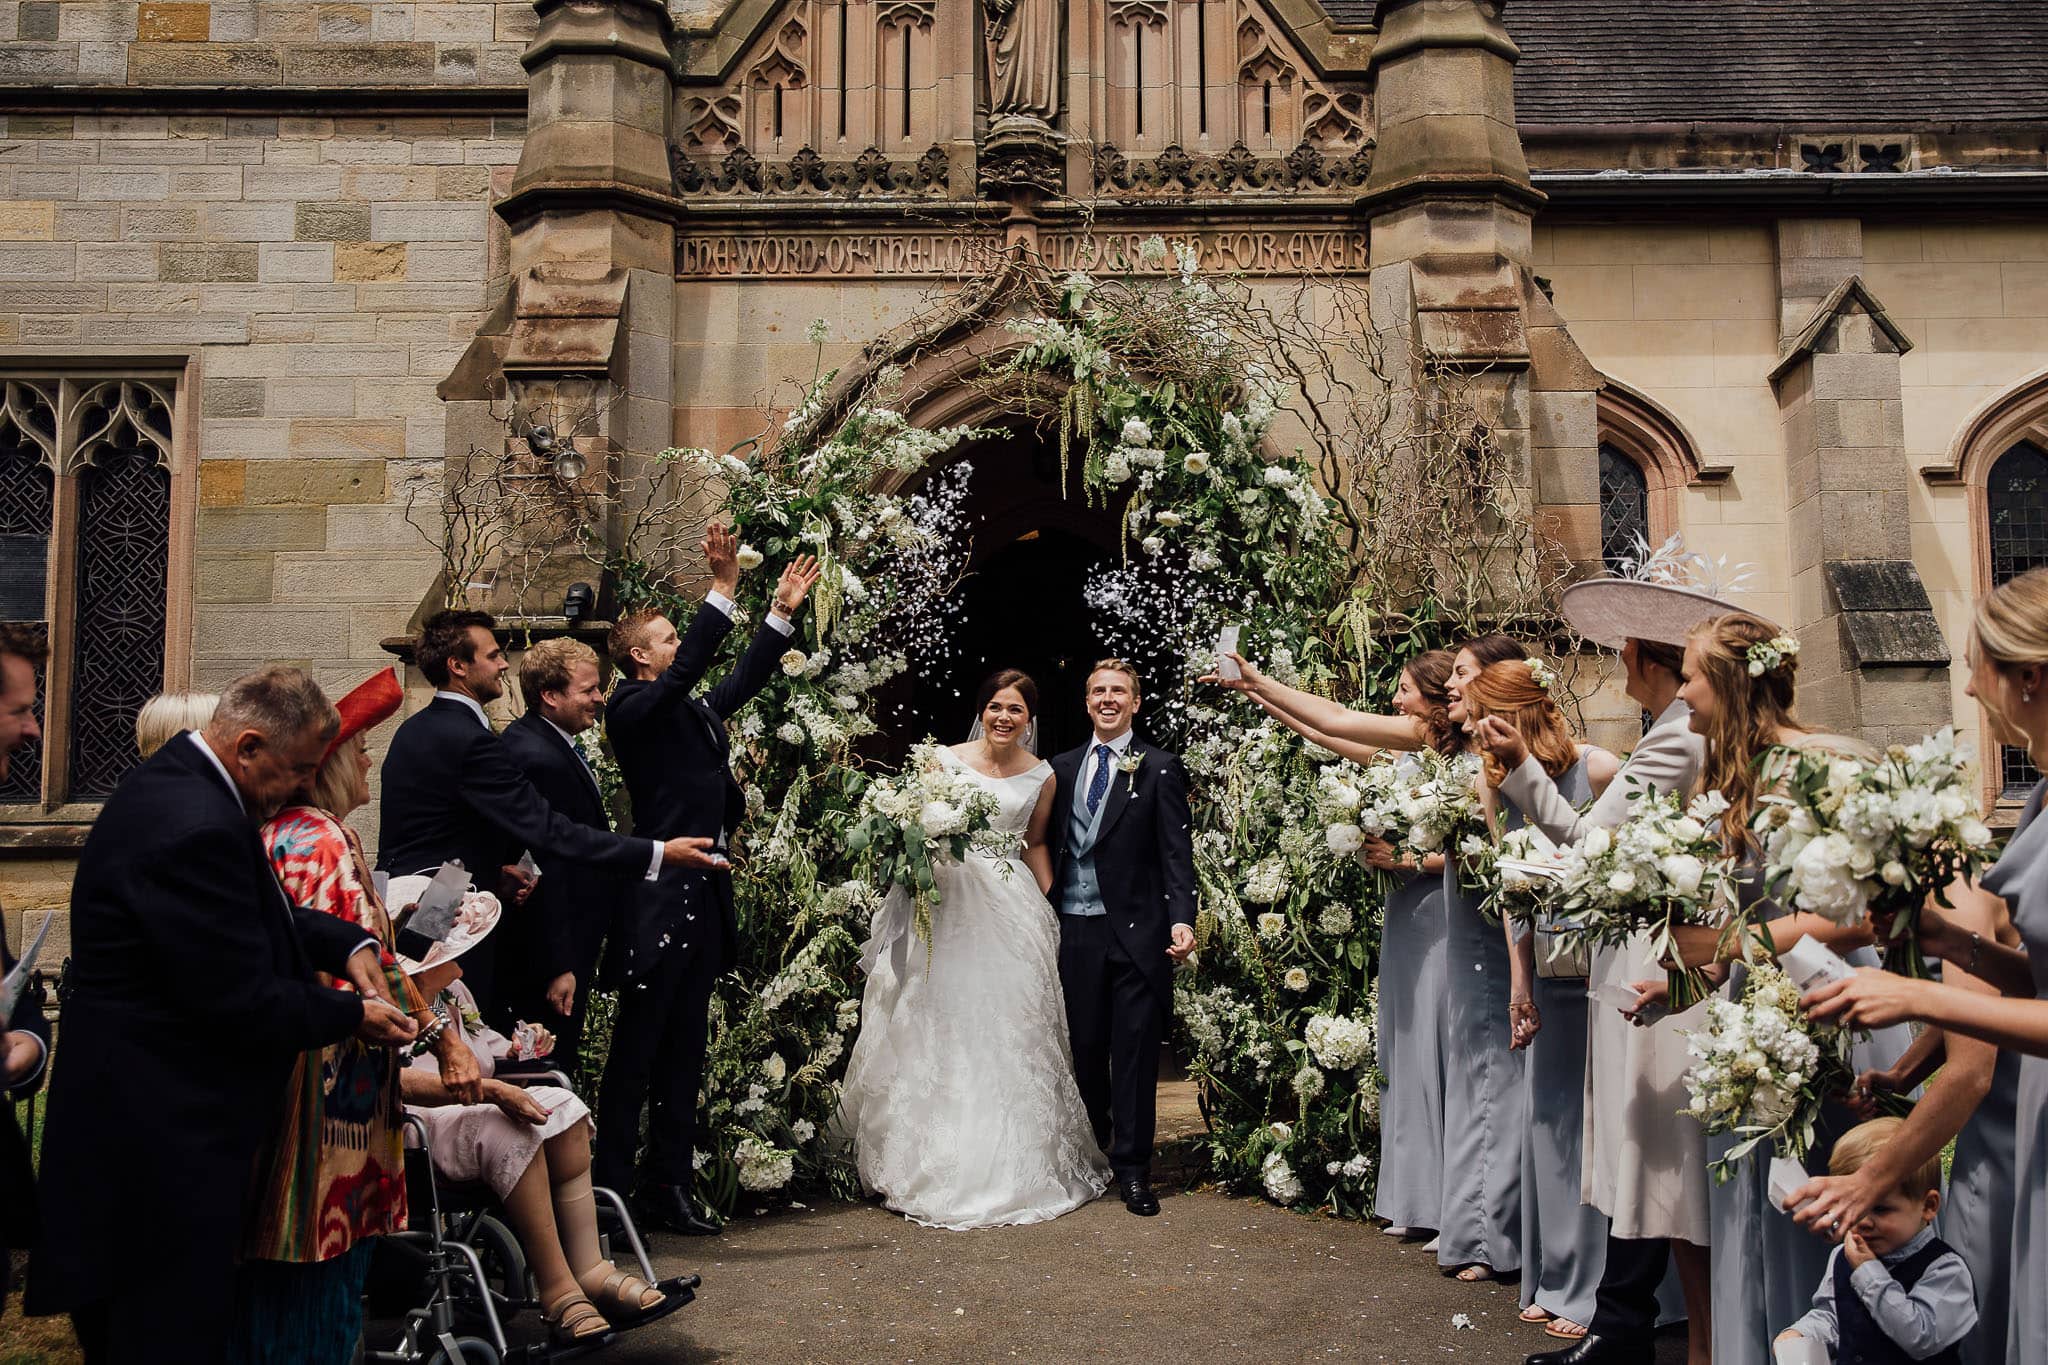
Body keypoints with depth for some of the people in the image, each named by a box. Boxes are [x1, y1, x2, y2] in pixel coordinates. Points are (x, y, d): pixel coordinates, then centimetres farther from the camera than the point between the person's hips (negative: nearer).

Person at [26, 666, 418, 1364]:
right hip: (162, 1133, -11)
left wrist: (348, 943, 3)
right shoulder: (195, 828, -27)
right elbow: (243, 1001, -24)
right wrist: (353, 1014, -9)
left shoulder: (177, 778, 7)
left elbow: (258, 911, 18)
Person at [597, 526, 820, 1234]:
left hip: (703, 899, 8)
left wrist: (783, 612, 16)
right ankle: (610, 1192, 8)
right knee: (636, 1051, -1)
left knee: (685, 1051, 12)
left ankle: (669, 1188, 19)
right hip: (660, 902, -8)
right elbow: (686, 670, -23)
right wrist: (723, 589, -27)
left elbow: (745, 679, 23)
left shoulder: (696, 711, 16)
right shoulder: (632, 709, -8)